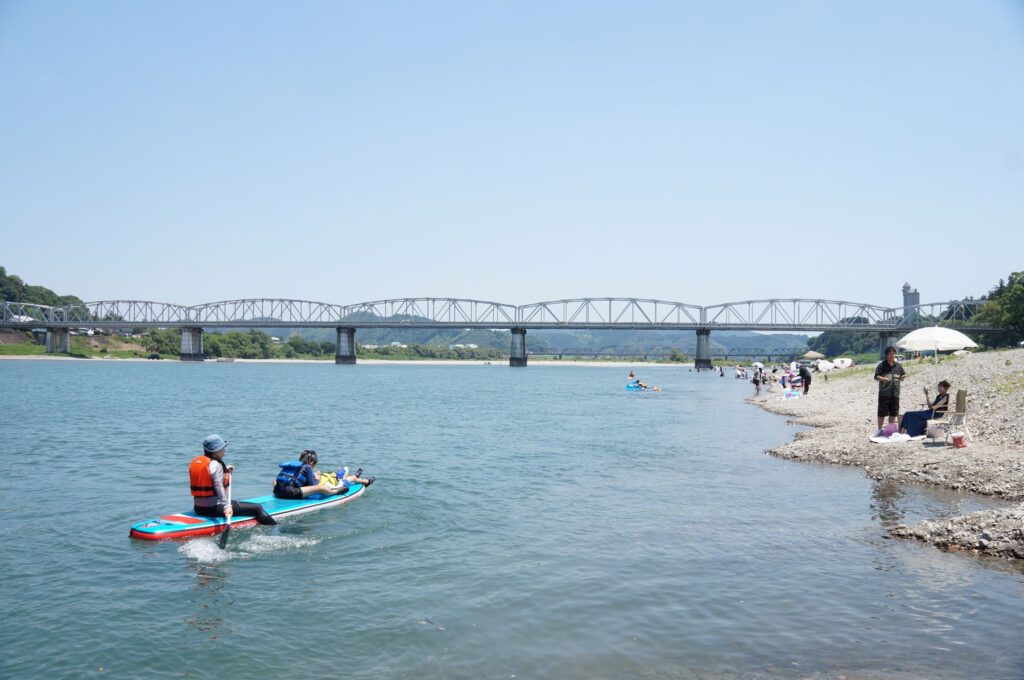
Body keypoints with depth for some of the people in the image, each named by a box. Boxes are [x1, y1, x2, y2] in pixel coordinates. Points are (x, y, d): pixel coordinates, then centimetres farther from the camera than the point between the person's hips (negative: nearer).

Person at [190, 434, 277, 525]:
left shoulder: (194, 462, 9)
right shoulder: (215, 464, -17)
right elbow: (218, 486, -29)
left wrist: (224, 469, 27)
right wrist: (226, 506, -36)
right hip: (214, 508, -10)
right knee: (257, 508, -11)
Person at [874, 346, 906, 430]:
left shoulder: (898, 365, 12)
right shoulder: (881, 365, -2)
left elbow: (903, 374, 20)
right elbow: (876, 376, -5)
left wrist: (902, 377, -3)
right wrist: (882, 379, -25)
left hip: (895, 393, 5)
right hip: (884, 393, -5)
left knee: (893, 413, 11)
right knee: (882, 413, -2)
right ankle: (879, 429, 6)